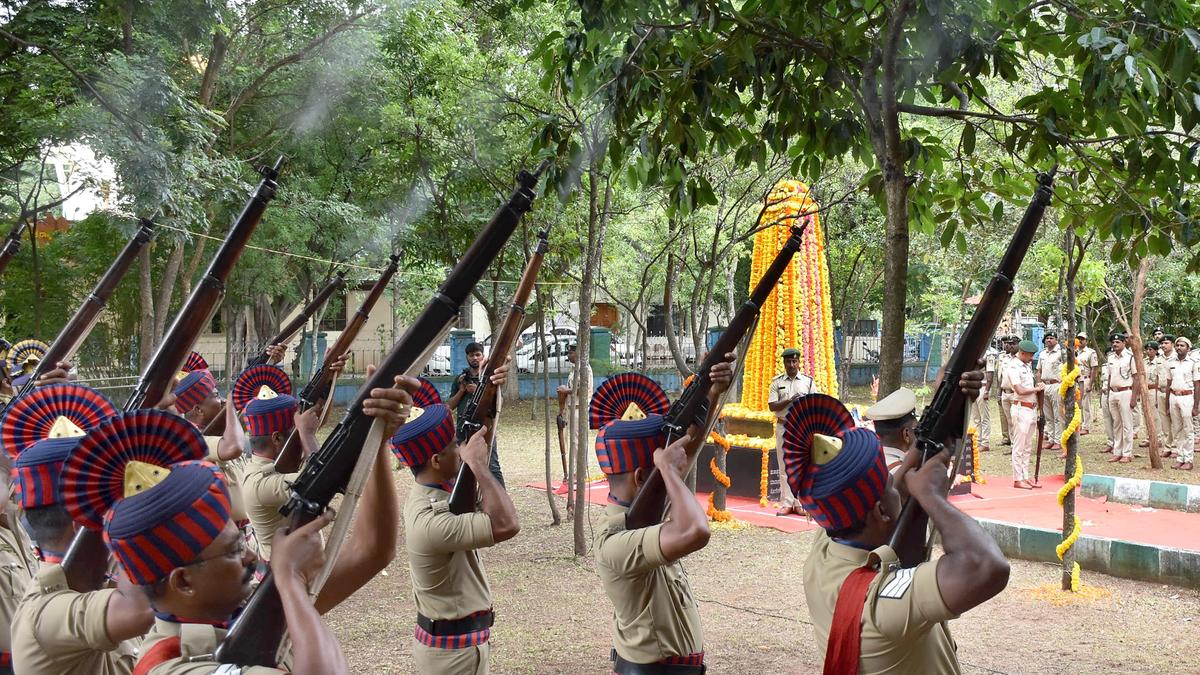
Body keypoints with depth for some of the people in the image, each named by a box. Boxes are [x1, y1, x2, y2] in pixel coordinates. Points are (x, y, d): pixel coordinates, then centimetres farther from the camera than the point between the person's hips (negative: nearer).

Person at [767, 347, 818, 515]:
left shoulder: (808, 381, 7)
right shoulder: (777, 381, 6)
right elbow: (772, 406, -3)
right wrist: (790, 401, -17)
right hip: (783, 427, 1)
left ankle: (800, 503, 3)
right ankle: (786, 503, 4)